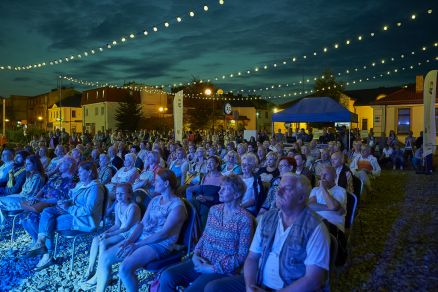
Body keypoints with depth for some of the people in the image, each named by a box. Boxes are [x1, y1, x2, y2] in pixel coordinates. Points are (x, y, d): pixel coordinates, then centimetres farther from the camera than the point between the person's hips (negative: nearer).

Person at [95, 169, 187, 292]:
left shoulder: (177, 205, -12)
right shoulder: (155, 200, 14)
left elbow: (164, 233, -19)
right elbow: (142, 223, 10)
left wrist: (136, 245, -18)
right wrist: (129, 241, -8)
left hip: (160, 244, -8)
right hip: (141, 238, 8)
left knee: (125, 268, -28)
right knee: (104, 256, -4)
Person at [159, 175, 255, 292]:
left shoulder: (245, 219, -11)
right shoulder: (214, 209, 7)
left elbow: (242, 255, -11)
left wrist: (213, 268, -13)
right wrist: (196, 254, -3)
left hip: (224, 269, -5)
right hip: (202, 261, 6)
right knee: (167, 276, -16)